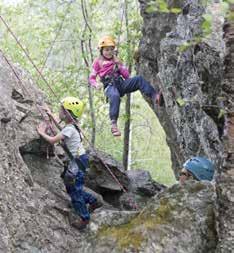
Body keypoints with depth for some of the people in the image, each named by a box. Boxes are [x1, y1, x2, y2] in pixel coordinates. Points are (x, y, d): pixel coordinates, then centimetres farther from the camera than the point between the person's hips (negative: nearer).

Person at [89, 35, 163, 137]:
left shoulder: (116, 60, 24)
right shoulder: (98, 62, 12)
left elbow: (126, 75, 20)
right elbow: (91, 78, 10)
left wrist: (119, 65, 3)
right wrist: (96, 84, -11)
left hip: (121, 83, 5)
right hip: (109, 86, -5)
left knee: (139, 79, -20)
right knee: (115, 96, -40)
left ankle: (154, 97, -35)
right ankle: (113, 124, -44)